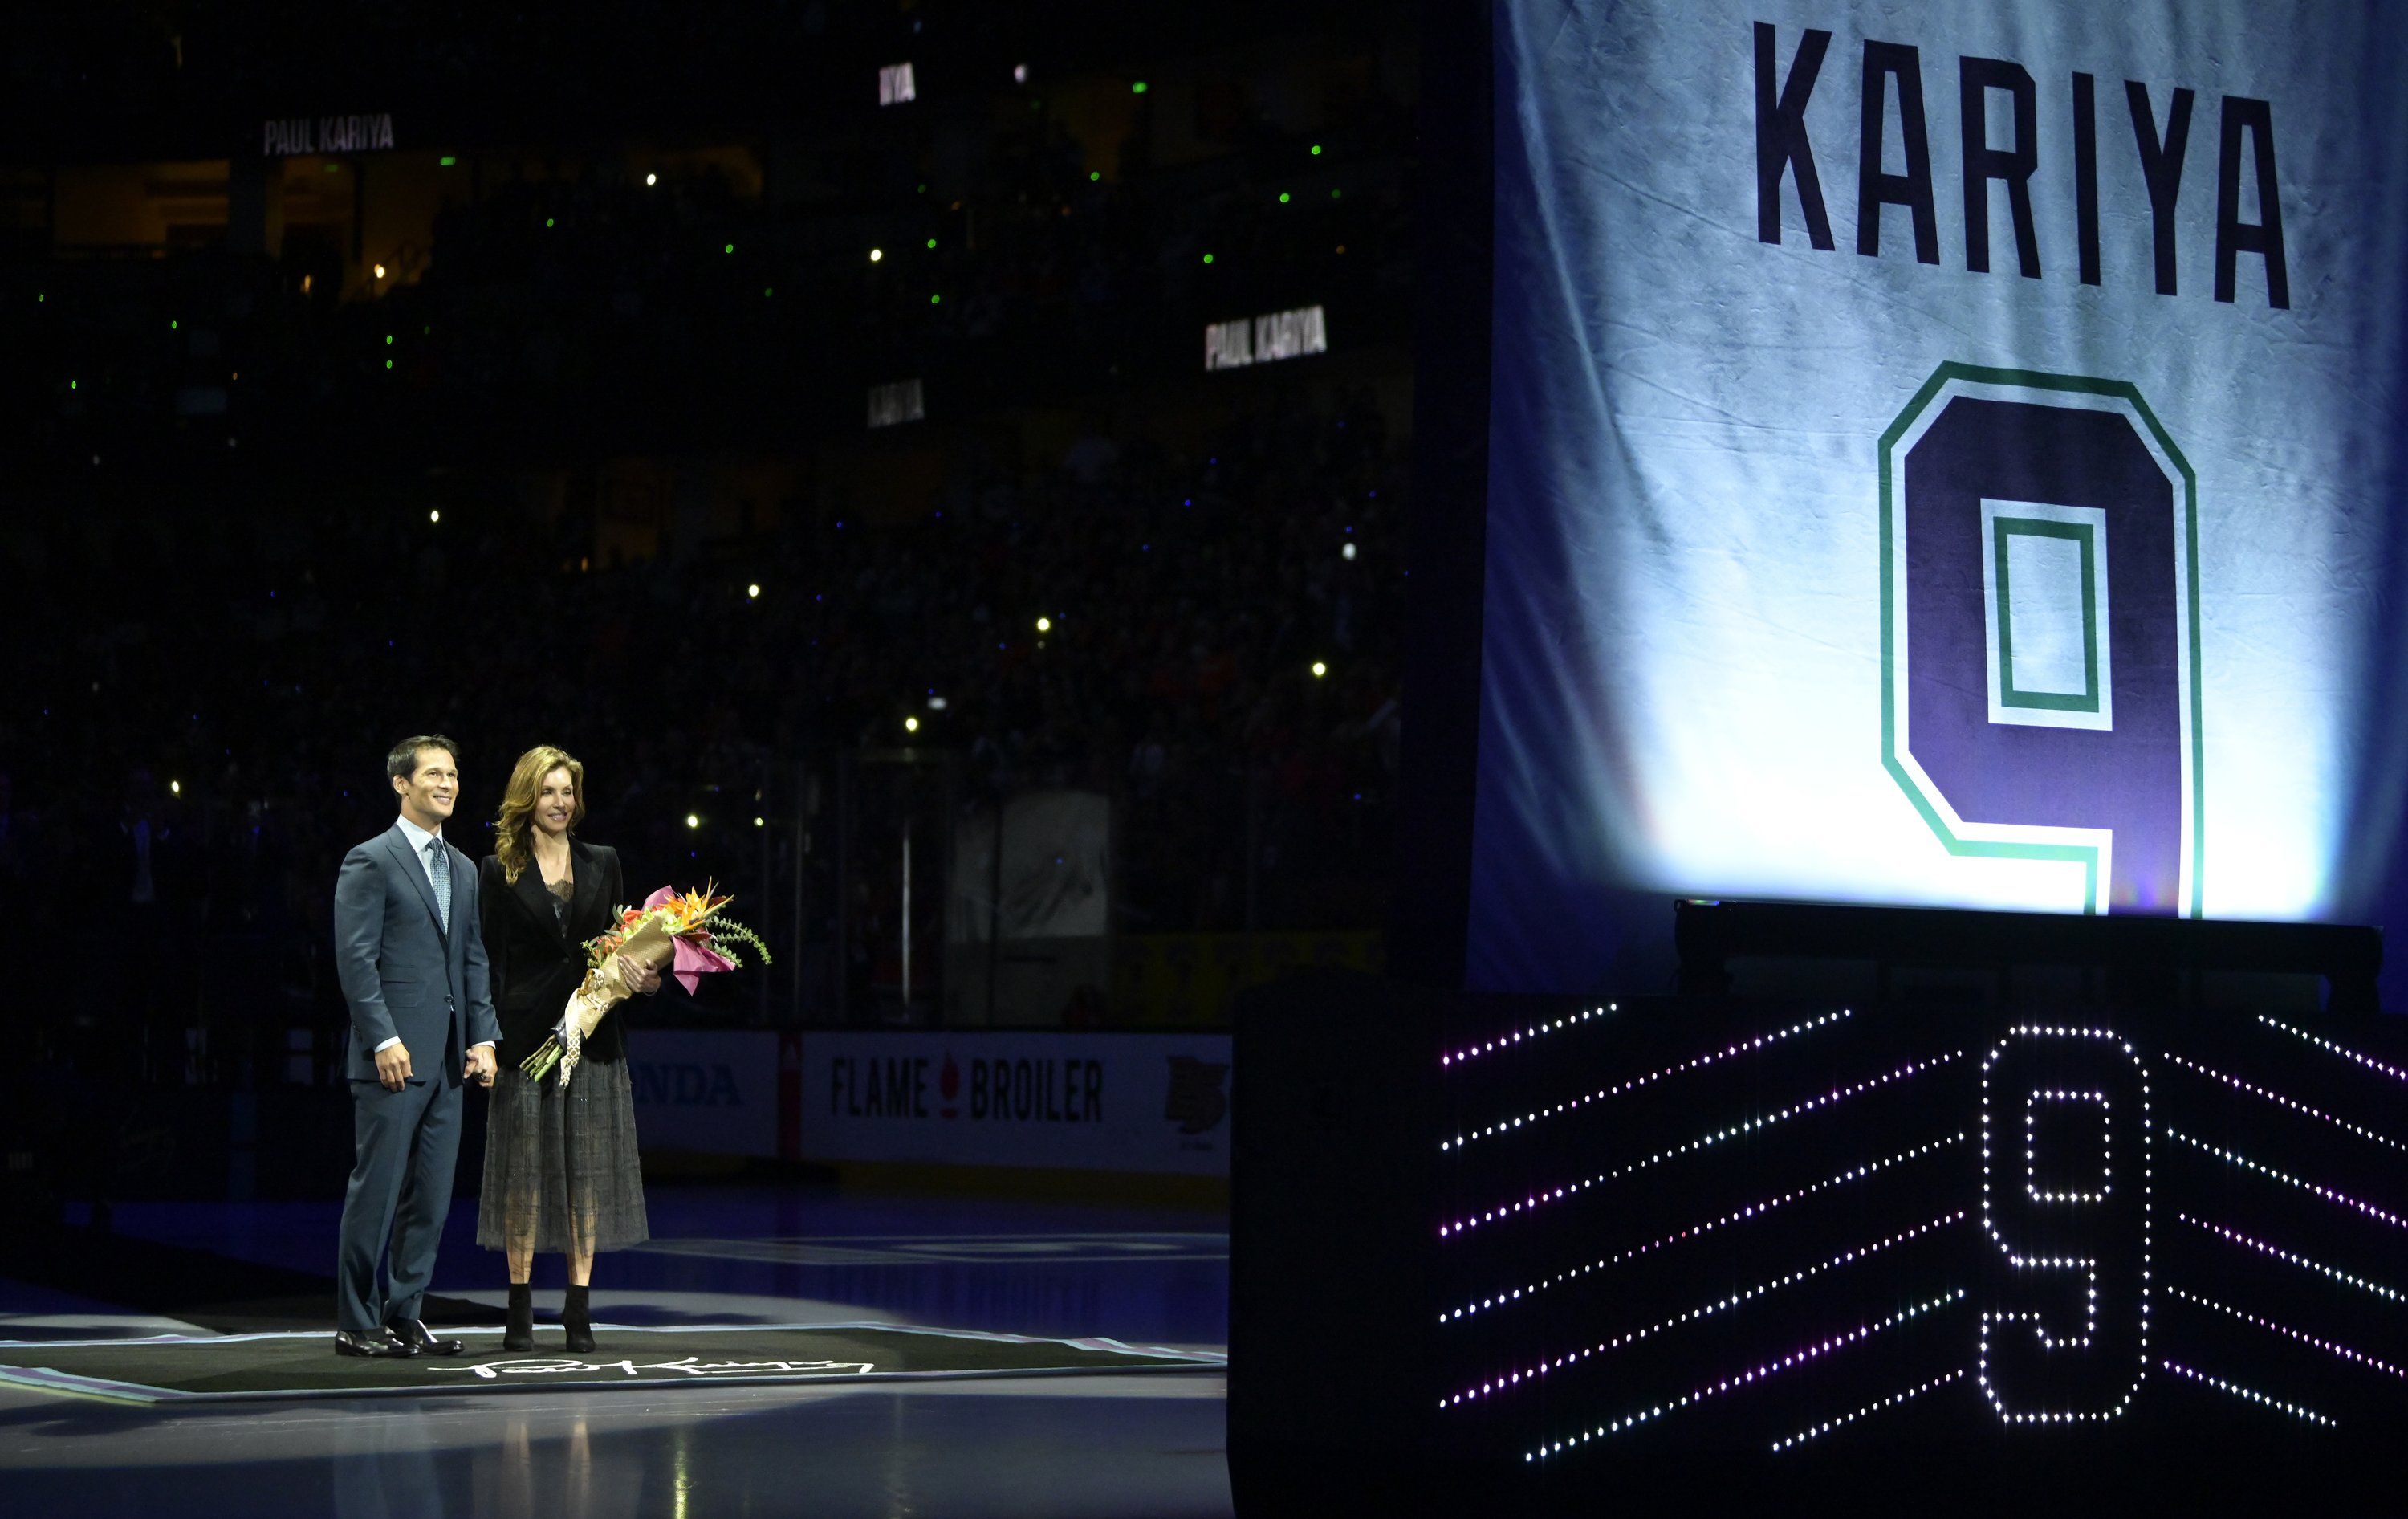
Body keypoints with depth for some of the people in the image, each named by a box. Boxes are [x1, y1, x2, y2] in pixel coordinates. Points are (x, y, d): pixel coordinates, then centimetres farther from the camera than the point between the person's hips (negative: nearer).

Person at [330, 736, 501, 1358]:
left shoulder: (462, 870, 18)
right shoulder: (370, 862, -4)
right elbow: (355, 958, -10)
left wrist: (483, 1037, 7)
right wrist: (384, 1039, -17)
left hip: (448, 1059, 7)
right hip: (393, 1052, -7)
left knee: (430, 1195, 7)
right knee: (377, 1189, -4)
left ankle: (404, 1315, 13)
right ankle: (355, 1324, 1)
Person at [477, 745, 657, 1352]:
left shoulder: (602, 863, 12)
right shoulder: (498, 870, 3)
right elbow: (497, 959, 0)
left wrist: (639, 977, -7)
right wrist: (493, 1036, -6)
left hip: (592, 1030, 3)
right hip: (528, 1029, -2)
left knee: (587, 1165, 1)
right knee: (525, 1165, -1)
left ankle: (579, 1304, 5)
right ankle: (521, 1307, 4)